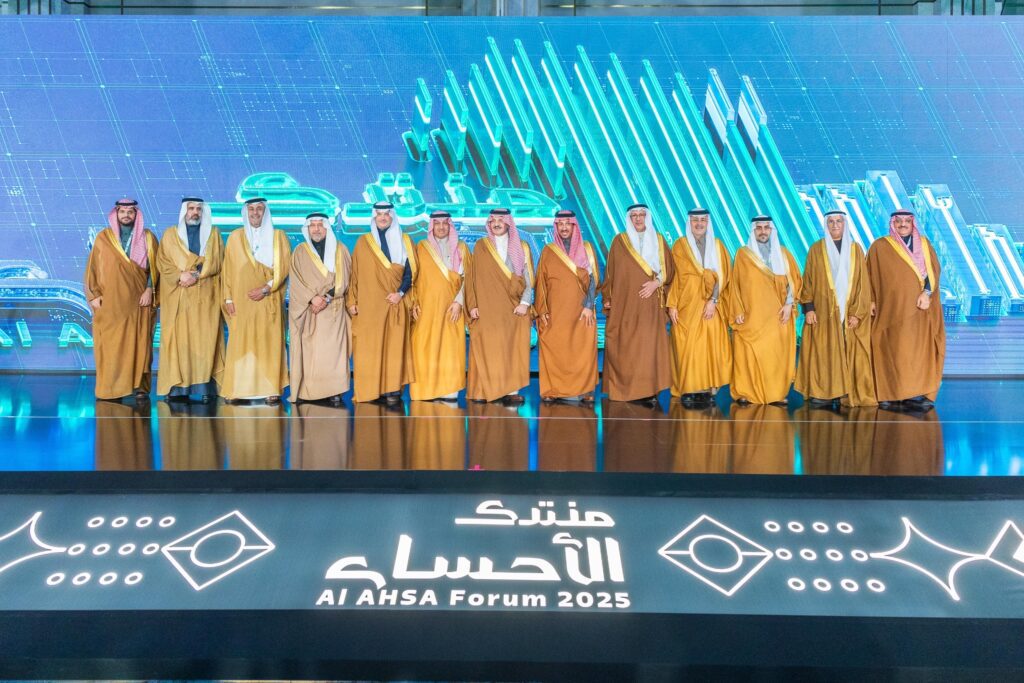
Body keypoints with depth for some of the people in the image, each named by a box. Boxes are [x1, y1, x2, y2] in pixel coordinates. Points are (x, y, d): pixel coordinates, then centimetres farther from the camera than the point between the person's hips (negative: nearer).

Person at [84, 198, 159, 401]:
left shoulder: (147, 238, 8)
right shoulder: (103, 238, 8)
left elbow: (154, 266, 4)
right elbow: (93, 267, 8)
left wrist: (149, 289, -8)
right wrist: (94, 295, 0)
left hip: (138, 302, 0)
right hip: (109, 302, 0)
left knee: (139, 344, -3)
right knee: (110, 345, -3)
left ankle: (140, 387, 0)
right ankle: (110, 389, 1)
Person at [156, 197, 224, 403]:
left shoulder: (213, 233, 14)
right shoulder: (170, 234, 14)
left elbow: (216, 261, 3)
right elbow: (162, 261, 5)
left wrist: (196, 274, -12)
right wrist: (180, 275, -13)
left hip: (205, 295, 0)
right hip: (177, 296, 1)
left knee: (204, 339, -7)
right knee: (178, 338, -5)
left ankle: (205, 387, -8)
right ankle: (177, 388, -5)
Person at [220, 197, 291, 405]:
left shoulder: (278, 236, 7)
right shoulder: (235, 237, 10)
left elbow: (284, 266, 0)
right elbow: (228, 269, 8)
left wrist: (266, 288, -11)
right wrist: (228, 298, 0)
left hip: (269, 301, -1)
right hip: (242, 301, 1)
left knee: (270, 342, -3)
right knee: (240, 343, -3)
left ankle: (271, 390, -2)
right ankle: (236, 390, 0)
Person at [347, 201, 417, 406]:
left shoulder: (404, 241, 10)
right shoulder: (363, 242, 11)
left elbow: (410, 271, 4)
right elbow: (354, 273, 8)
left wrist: (400, 292, -10)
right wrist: (352, 301, 1)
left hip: (395, 303, 0)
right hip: (368, 305, 1)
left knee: (394, 345, -4)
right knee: (368, 347, -3)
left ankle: (392, 390, -3)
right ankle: (368, 389, 1)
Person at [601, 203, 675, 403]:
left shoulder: (658, 240, 11)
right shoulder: (619, 241, 8)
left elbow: (669, 269, 9)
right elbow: (610, 272, 7)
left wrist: (656, 282, -9)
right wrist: (607, 298, 1)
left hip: (650, 304, 0)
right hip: (624, 304, 0)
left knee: (650, 344, -7)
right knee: (623, 346, -3)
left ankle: (649, 390, -5)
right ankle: (622, 389, 2)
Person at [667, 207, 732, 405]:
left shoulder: (717, 246, 12)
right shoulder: (680, 245, 8)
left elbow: (722, 276, 3)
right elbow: (676, 276, 2)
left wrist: (713, 300, -10)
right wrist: (672, 305, -7)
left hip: (710, 306, 1)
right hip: (687, 305, -1)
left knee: (710, 345, -4)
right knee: (686, 346, -6)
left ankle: (707, 388, 1)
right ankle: (687, 389, -2)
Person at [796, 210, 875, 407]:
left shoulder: (855, 249, 8)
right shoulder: (816, 249, 6)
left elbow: (863, 282, 4)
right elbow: (808, 281, 3)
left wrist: (857, 312, -5)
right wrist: (808, 307, -8)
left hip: (849, 312, 1)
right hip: (823, 312, -1)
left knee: (850, 353, -1)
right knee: (823, 352, -4)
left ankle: (850, 394, 4)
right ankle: (822, 392, 0)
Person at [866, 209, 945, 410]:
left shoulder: (924, 244, 12)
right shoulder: (879, 246, 5)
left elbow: (934, 270, 6)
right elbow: (871, 275, 4)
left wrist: (927, 292, -10)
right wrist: (872, 300, -6)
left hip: (919, 308, 3)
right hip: (892, 308, -3)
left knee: (919, 349, -2)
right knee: (894, 350, -7)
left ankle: (919, 392, 0)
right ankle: (890, 394, -5)